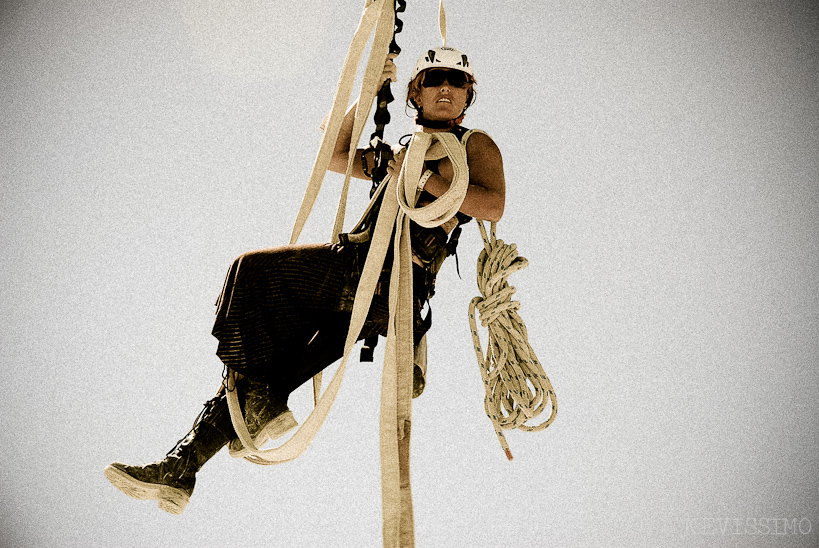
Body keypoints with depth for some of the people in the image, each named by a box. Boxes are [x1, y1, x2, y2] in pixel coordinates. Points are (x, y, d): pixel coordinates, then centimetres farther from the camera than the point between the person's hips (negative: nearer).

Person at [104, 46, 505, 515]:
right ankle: (180, 468, 2)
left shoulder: (475, 144, 14)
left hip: (391, 275, -7)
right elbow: (333, 153, 26)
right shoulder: (397, 156, 33)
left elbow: (494, 206, -4)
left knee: (254, 269, -17)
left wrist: (426, 180, -6)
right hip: (361, 294, 7)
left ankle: (264, 404, -11)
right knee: (257, 366, -1)